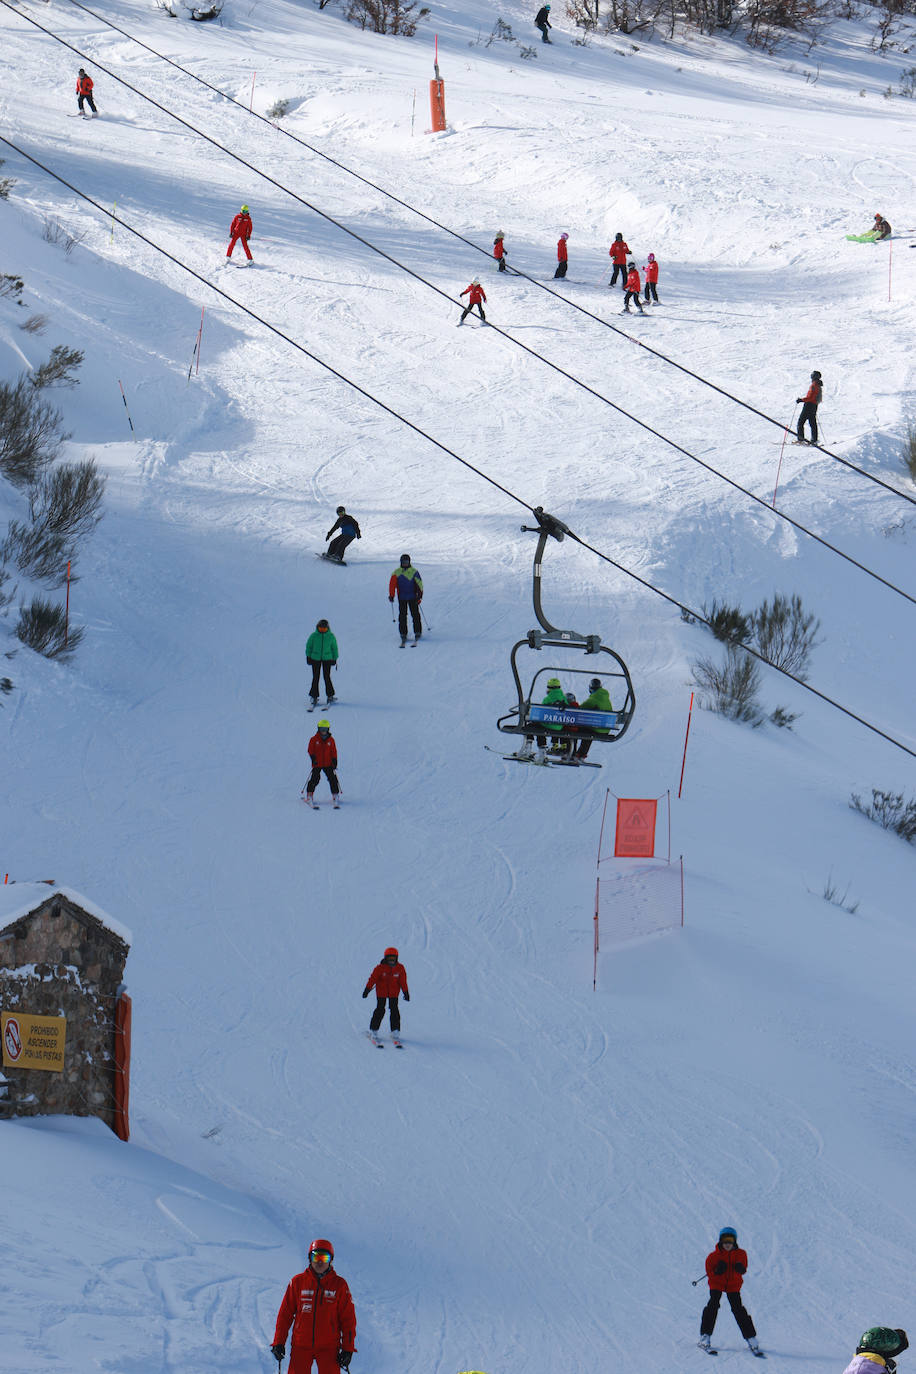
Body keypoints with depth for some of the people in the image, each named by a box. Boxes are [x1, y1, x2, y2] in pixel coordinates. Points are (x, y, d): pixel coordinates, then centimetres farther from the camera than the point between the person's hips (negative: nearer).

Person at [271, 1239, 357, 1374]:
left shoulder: (339, 1285, 4)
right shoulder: (298, 1282, 5)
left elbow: (348, 1319, 5)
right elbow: (285, 1314, 8)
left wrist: (348, 1349, -1)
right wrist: (278, 1342, 4)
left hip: (329, 1347, -1)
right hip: (301, 1346, 1)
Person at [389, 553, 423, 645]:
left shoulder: (414, 572, 2)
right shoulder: (397, 573, 3)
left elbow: (419, 583, 0)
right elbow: (392, 584, 1)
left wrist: (419, 594, -10)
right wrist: (391, 595, -8)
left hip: (413, 597, -1)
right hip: (402, 598, 1)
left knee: (415, 615, -2)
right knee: (402, 616, -2)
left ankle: (417, 633, 6)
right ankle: (403, 634, 1)